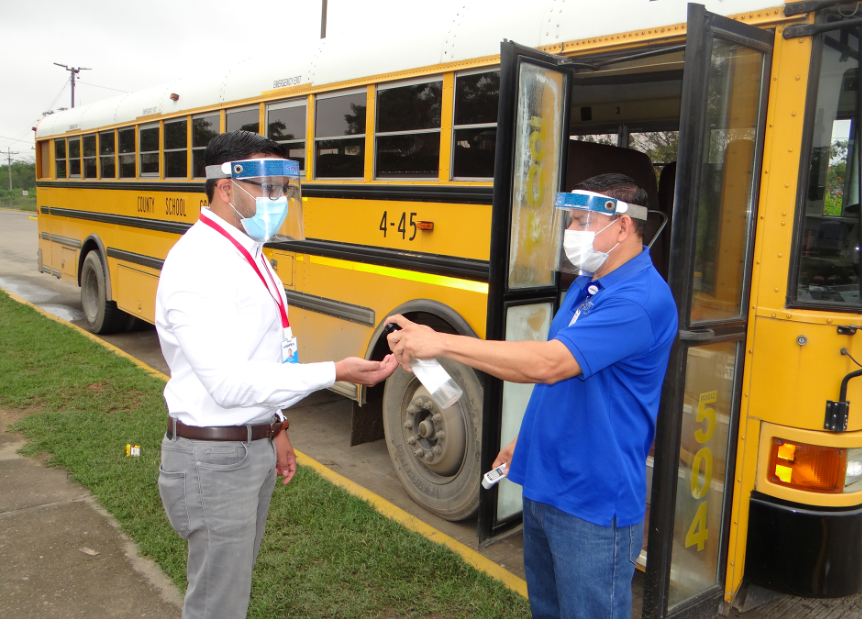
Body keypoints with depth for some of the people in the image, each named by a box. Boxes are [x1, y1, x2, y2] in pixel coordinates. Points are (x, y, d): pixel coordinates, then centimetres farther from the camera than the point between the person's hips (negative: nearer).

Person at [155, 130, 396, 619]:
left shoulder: (248, 253, 9)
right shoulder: (199, 263, -22)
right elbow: (227, 382, -28)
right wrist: (334, 373, -30)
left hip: (256, 444, 9)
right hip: (215, 454, -9)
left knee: (236, 577, 24)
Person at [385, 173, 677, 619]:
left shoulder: (640, 299, -24)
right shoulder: (587, 285, 8)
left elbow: (548, 364, -35)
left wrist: (441, 342, -34)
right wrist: (526, 439, 18)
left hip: (593, 502, -9)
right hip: (544, 483, 9)